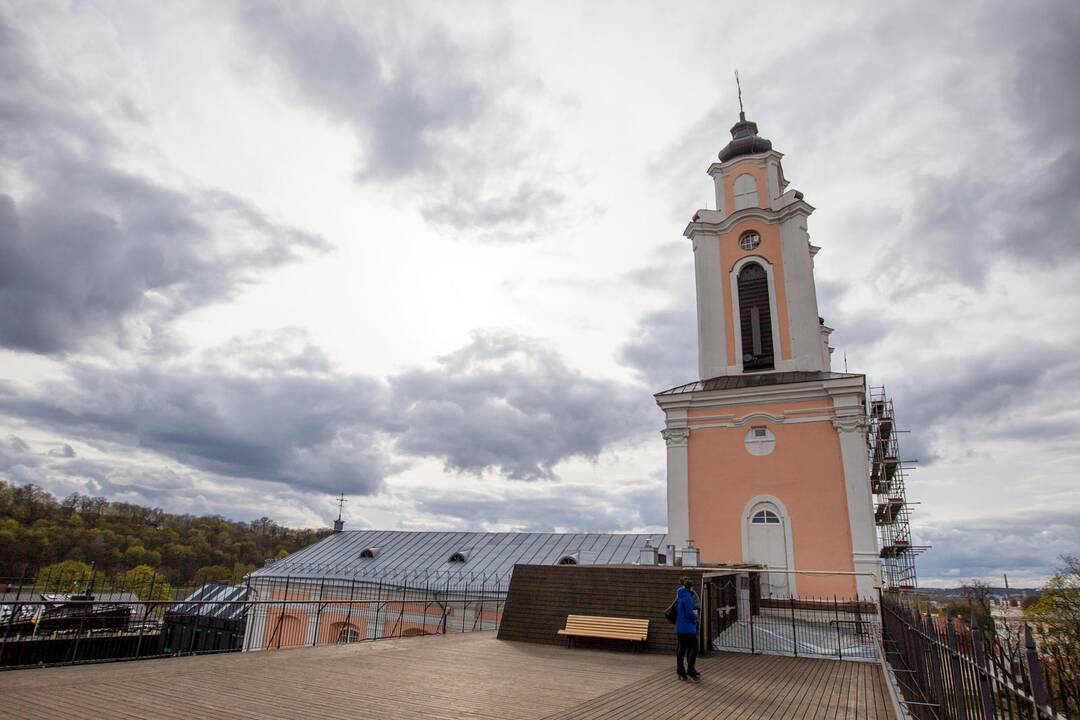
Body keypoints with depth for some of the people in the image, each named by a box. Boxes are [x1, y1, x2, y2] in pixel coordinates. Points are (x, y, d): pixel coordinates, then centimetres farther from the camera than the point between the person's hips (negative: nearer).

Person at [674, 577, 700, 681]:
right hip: (688, 627, -9)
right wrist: (695, 616, 0)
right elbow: (689, 613, -20)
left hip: (679, 627, 9)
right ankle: (690, 670, -1)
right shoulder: (687, 596, -16)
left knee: (681, 648, 10)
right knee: (693, 647, 1)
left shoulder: (679, 596, 12)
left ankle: (680, 672, 13)